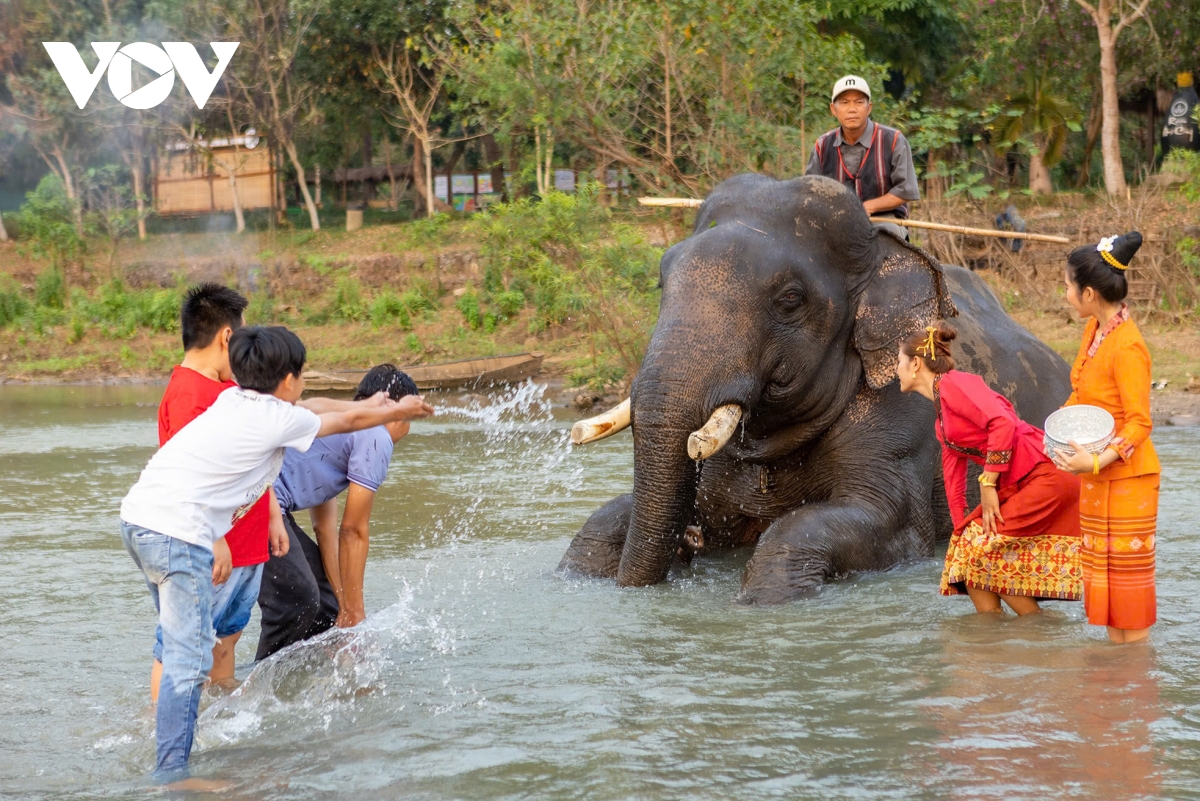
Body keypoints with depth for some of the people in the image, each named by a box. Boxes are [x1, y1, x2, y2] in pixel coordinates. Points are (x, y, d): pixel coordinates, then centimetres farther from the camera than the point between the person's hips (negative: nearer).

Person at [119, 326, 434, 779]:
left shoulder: (231, 401, 17)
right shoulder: (279, 419, -4)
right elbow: (349, 422, 14)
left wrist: (369, 405, 47)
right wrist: (400, 412, 32)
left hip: (137, 517, 9)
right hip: (178, 532, -9)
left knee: (180, 643, 23)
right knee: (189, 659, -7)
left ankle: (169, 734, 32)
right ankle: (171, 772, -8)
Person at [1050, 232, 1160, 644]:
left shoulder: (1128, 347, -23)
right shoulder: (1093, 330, 4)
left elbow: (1139, 423, -22)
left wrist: (1098, 461, -29)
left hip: (1127, 477, -9)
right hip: (1096, 476, 9)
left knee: (1127, 573, 0)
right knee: (1102, 569, 16)